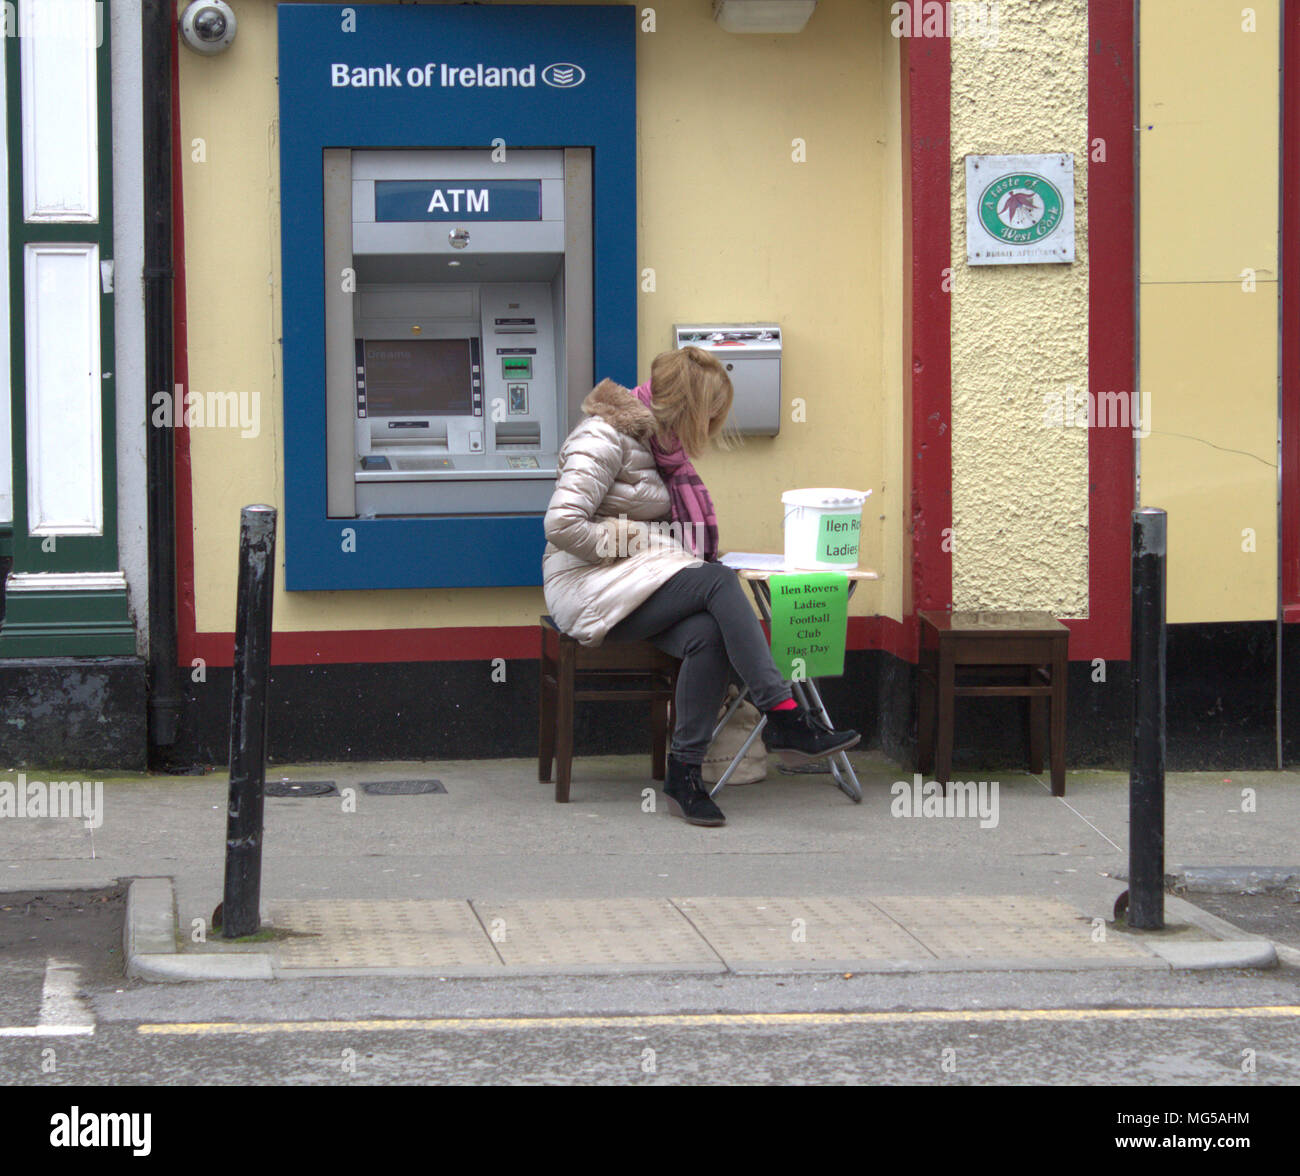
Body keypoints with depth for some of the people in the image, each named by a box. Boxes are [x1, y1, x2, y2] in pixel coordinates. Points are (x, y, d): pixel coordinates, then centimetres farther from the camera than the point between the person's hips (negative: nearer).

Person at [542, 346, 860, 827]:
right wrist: (635, 542, -15)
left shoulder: (658, 443, 17)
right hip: (591, 588, -8)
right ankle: (785, 718, -30)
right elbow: (562, 525, -20)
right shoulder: (604, 438, -12)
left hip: (643, 582, 8)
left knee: (708, 634, -25)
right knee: (718, 582, -28)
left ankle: (684, 772, -23)